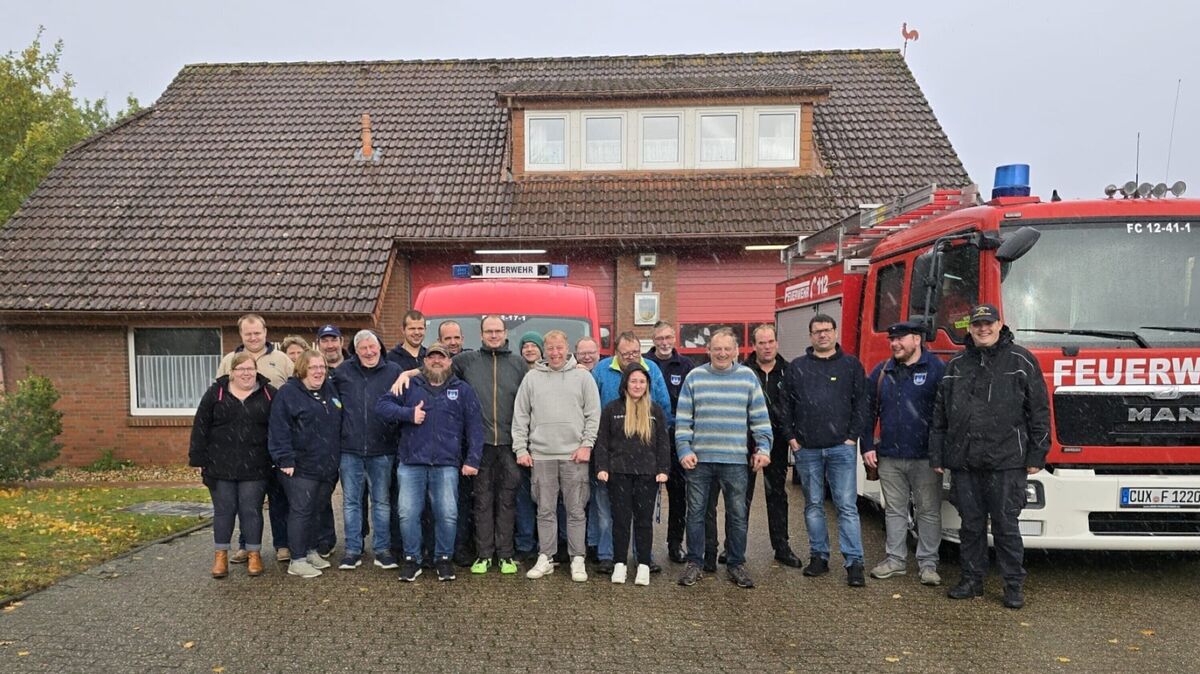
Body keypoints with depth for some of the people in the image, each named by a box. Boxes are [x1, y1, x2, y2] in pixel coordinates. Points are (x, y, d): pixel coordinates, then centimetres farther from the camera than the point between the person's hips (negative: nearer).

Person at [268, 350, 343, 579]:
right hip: (301, 466, -7)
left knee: (316, 511, 16)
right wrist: (285, 460, -18)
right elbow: (279, 429, -14)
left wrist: (336, 459, 17)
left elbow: (338, 426, 20)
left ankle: (311, 551, 28)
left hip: (327, 466, 7)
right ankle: (297, 560, 6)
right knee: (301, 512, -2)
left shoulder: (330, 390, 12)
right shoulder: (288, 393, -9)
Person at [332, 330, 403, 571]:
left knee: (382, 501, 9)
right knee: (350, 501, 7)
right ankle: (353, 550, 18)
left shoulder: (394, 371, 1)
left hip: (382, 450, -1)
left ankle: (382, 549, 18)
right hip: (350, 449, 1)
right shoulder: (342, 371, 5)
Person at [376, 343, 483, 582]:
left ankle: (443, 558, 16)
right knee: (408, 513, 0)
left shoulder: (462, 389, 10)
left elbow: (475, 426, 6)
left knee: (447, 515, -3)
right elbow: (381, 406, 6)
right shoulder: (410, 386, 13)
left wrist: (473, 460, -1)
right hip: (411, 463, 1)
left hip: (446, 464, -1)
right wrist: (408, 413, -10)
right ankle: (411, 559, 17)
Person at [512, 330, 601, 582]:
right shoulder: (532, 377, 7)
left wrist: (586, 445, -6)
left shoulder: (582, 376, 4)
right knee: (545, 510, 8)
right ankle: (545, 558, 18)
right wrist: (521, 449, 2)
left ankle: (577, 560, 13)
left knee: (576, 510, 4)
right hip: (541, 455, 1)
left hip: (574, 455, -1)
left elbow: (593, 415, 2)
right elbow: (520, 416, 7)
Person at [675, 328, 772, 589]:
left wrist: (763, 448, -3)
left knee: (737, 514, 7)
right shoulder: (694, 377, 3)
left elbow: (760, 417, 6)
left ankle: (736, 564, 21)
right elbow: (683, 418, 3)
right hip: (699, 459, 0)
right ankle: (694, 563, 19)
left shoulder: (748, 377, 4)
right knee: (695, 512, 7)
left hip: (735, 460, 0)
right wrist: (684, 450, -4)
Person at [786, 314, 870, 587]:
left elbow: (861, 403, 3)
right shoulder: (797, 367, 9)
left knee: (847, 506, -3)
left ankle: (854, 562, 1)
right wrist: (791, 437, 1)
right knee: (813, 505, 9)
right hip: (806, 450, 2)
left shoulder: (851, 364, 5)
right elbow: (786, 405, 9)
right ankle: (819, 556, 19)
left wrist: (853, 436, -5)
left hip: (841, 447, -2)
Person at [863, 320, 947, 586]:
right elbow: (868, 412, 12)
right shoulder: (881, 372, 9)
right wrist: (867, 447, 5)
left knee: (928, 512, 4)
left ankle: (928, 563, 15)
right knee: (894, 510, 12)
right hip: (889, 457, 4)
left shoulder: (937, 369, -3)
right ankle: (896, 559, 23)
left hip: (925, 457, -4)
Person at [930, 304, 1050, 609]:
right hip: (963, 462, 4)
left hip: (1006, 462, -3)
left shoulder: (1021, 361, 2)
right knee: (971, 525, 11)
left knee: (1006, 526, 2)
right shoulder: (955, 366, 12)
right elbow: (940, 415, 14)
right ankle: (972, 580, 22)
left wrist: (1036, 455, -3)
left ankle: (1014, 584, 15)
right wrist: (936, 457, 11)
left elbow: (1039, 410, 1)